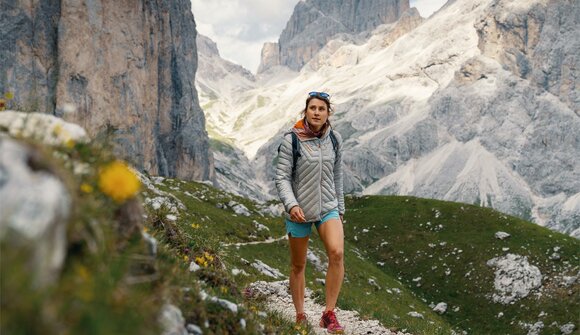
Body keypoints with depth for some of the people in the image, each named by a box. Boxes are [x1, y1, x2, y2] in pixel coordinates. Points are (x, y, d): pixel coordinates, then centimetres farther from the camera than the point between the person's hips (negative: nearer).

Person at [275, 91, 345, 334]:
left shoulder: (334, 139, 2)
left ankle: (329, 314, -11)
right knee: (298, 265, 9)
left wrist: (340, 208, 16)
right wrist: (291, 205, -26)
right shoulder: (291, 140, -10)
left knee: (337, 253, -21)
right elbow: (281, 177, -11)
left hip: (328, 208, 2)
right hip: (299, 210, -2)